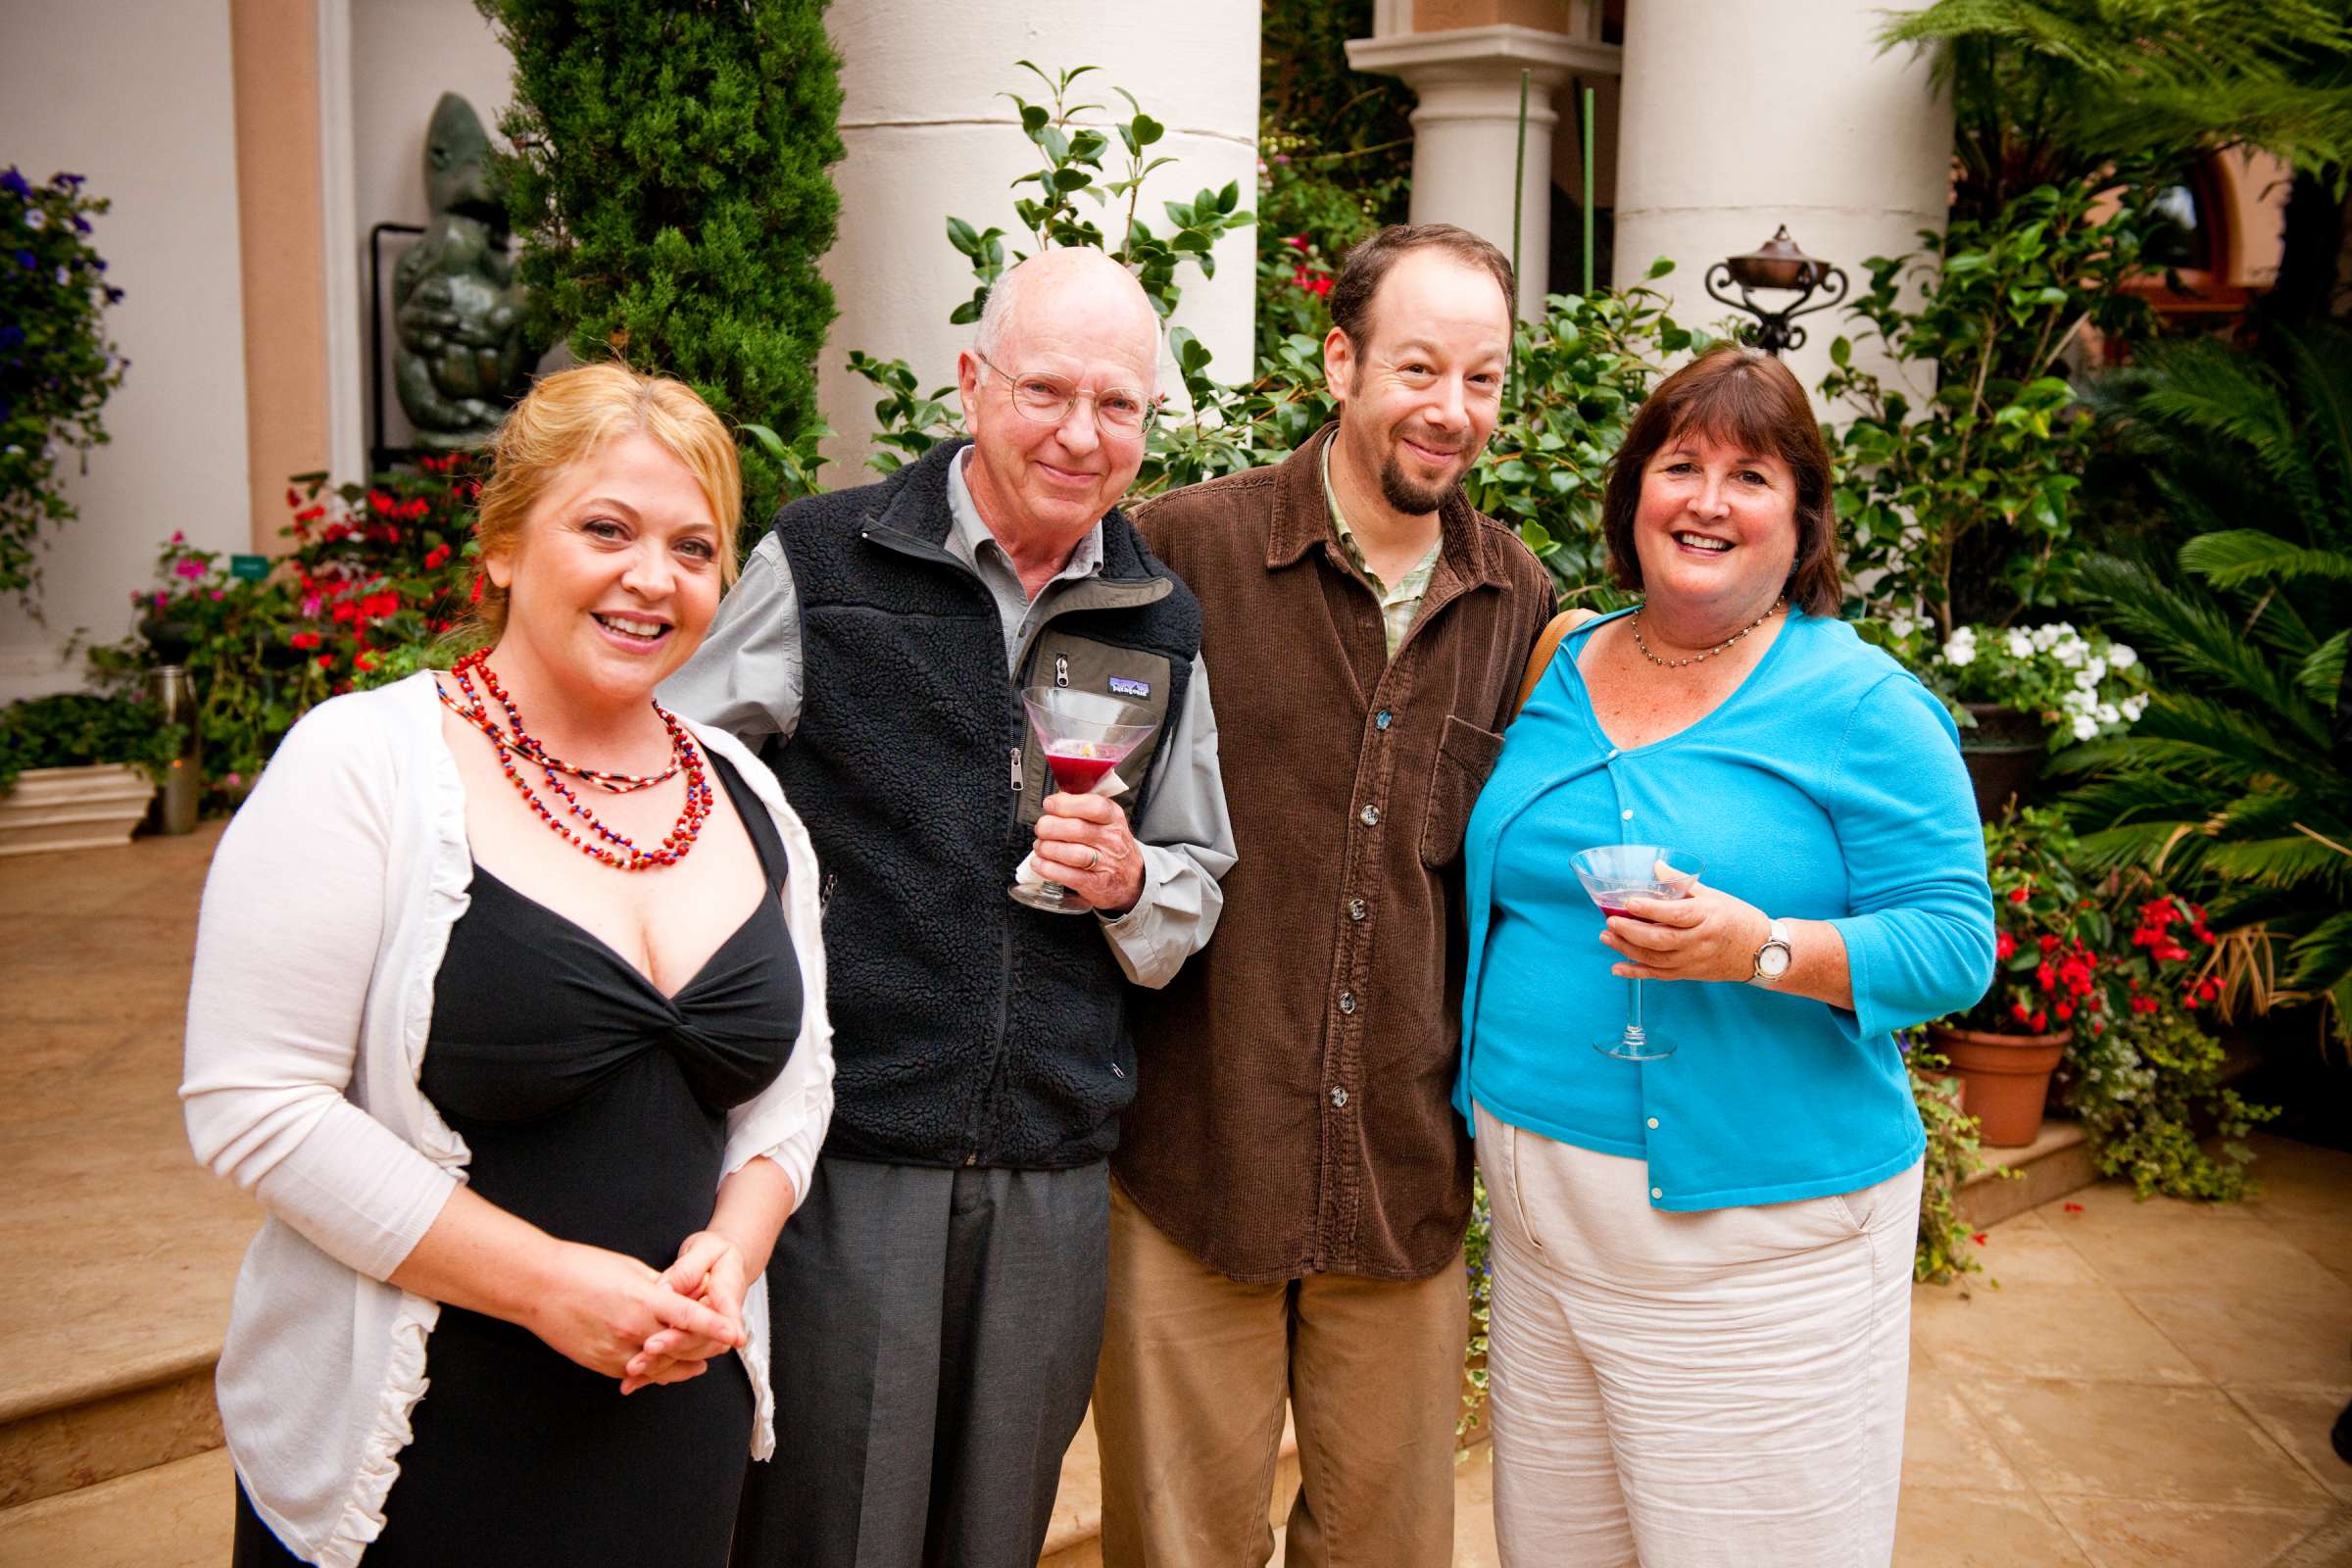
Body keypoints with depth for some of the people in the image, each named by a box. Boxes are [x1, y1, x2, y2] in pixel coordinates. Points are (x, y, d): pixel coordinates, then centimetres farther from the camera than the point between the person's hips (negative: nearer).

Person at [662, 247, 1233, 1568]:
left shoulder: (1164, 625, 8)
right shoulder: (820, 565, -4)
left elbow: (1200, 884, 18)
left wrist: (1130, 881, -4)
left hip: (1054, 1168, 4)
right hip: (844, 1149, -3)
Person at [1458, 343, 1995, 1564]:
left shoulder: (1862, 706, -8)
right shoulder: (1557, 674, 8)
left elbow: (1952, 941, -12)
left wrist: (1763, 950, -27)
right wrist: (1500, 1128, 10)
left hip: (1758, 1234, -5)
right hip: (1542, 1217, 5)